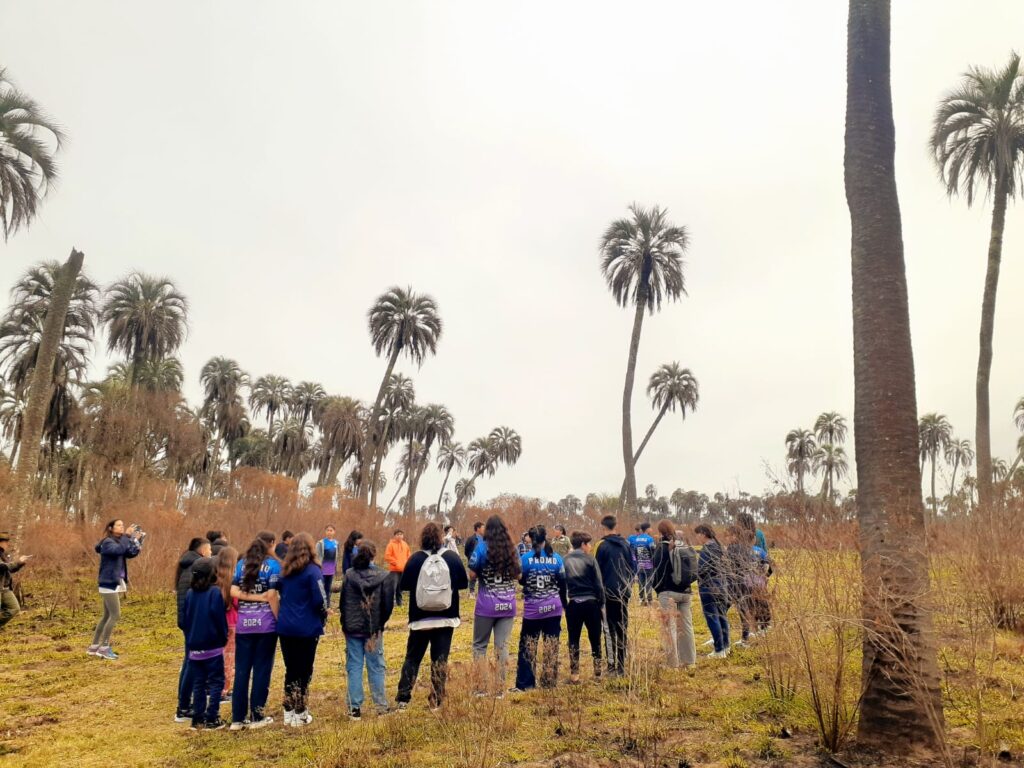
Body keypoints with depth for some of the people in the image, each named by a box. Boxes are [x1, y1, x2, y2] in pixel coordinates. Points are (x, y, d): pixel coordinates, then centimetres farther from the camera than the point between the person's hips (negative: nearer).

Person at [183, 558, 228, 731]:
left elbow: (186, 619, 10)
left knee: (198, 684, 13)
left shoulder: (190, 593, 5)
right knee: (216, 682, 4)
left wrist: (189, 640, 18)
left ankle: (198, 719, 16)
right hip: (212, 646, -5)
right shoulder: (215, 593, -12)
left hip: (194, 647, 6)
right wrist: (224, 638, 1)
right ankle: (212, 719, 2)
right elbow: (219, 619, -13)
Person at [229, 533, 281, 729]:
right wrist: (279, 619, -5)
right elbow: (272, 596, -12)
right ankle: (256, 716, 10)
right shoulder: (272, 565, -6)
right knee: (262, 669, 5)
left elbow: (234, 591, -2)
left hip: (244, 623, 4)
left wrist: (253, 597, -4)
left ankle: (238, 718, 13)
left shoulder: (241, 564, 9)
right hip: (266, 622, -4)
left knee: (241, 670, 9)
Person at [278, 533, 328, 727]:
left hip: (285, 627, 5)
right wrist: (323, 619, 2)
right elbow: (320, 600, -15)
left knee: (290, 669, 15)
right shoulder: (313, 571, -12)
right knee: (304, 670, 6)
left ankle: (289, 712, 20)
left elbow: (280, 595, 9)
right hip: (307, 628, -5)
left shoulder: (284, 570, 5)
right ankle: (300, 714, 11)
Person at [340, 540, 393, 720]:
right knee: (376, 667, 9)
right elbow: (388, 604, -5)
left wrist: (345, 624, 13)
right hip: (375, 629, 0)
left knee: (354, 667, 7)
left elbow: (343, 602, 0)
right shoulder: (383, 576, -7)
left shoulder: (348, 575, -5)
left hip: (352, 628, 0)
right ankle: (381, 705, 14)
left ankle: (355, 708, 8)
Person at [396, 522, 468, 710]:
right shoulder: (452, 557, -6)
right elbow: (464, 583, 2)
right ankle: (436, 701, 10)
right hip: (446, 618, 1)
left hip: (420, 619, 0)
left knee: (412, 657, 14)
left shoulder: (415, 558, -10)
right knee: (440, 659, 8)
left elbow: (403, 586, -6)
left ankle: (403, 698, 14)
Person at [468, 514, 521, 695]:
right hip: (508, 605, 3)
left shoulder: (482, 547, -7)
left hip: (486, 605, -3)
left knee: (480, 645, 9)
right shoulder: (512, 549, 6)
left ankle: (482, 688, 6)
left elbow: (471, 575, -8)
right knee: (502, 646, 7)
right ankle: (500, 689, 10)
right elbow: (518, 575, 15)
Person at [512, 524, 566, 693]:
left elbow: (521, 580, 0)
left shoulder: (525, 558, -10)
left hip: (532, 609, -2)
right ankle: (549, 682, 14)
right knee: (551, 647, 9)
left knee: (528, 647, 7)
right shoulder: (556, 558, -3)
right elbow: (562, 583, 4)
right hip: (553, 608, 2)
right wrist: (563, 604, 17)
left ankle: (523, 684, 9)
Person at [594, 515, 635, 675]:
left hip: (608, 591, -4)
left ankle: (612, 665, -3)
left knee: (610, 629, 0)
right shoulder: (625, 544, 5)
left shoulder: (602, 545, -9)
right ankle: (621, 665, 13)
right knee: (622, 628, 11)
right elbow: (633, 567, 8)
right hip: (624, 591, 4)